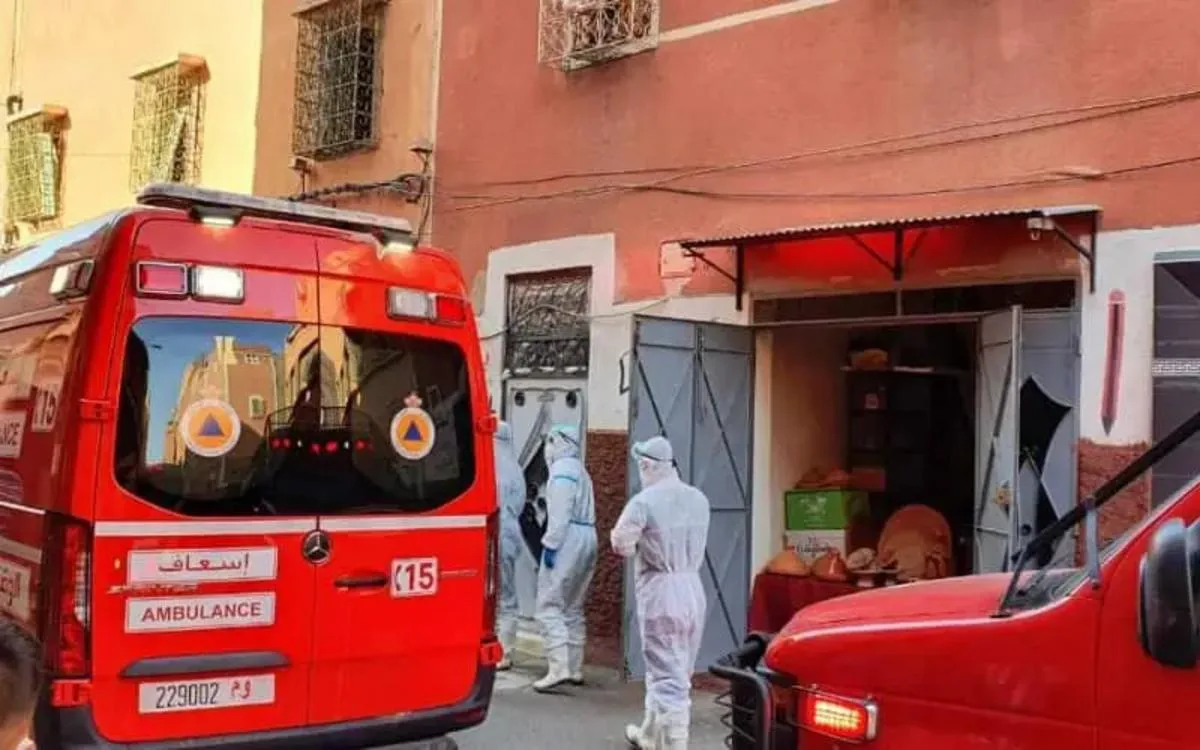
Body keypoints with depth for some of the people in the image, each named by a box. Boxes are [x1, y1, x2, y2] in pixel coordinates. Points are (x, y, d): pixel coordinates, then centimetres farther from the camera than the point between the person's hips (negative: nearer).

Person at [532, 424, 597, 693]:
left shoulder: (562, 469, -9)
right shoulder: (579, 470, 20)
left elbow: (560, 513, -18)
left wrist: (550, 544, -18)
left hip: (568, 540, -10)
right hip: (586, 539, 10)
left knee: (550, 606, -9)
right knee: (573, 607, 14)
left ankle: (559, 668, -15)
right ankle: (575, 668, 17)